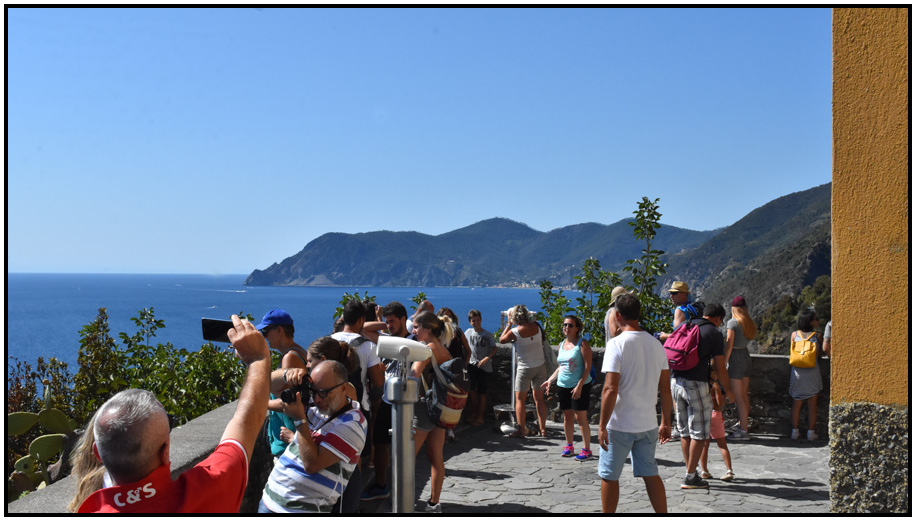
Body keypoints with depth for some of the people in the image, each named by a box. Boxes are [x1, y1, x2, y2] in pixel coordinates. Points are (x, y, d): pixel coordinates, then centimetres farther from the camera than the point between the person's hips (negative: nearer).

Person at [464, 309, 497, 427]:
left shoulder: (487, 334, -6)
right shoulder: (468, 332, 4)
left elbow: (494, 349, -6)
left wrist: (487, 358, -20)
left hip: (484, 366, -3)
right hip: (472, 364, 3)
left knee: (482, 392, 3)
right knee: (471, 389, -1)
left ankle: (480, 416, 14)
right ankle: (475, 411, 21)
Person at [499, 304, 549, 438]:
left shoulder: (515, 331, -14)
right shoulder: (536, 327, -3)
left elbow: (502, 339, 3)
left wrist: (509, 324, 8)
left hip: (525, 368, -4)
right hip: (540, 366, 4)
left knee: (520, 399, 6)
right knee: (539, 399, 10)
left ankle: (521, 430, 5)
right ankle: (543, 429, 13)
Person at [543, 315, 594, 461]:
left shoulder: (582, 343, -7)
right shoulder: (562, 344, 13)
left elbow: (587, 366, -13)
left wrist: (579, 385, -19)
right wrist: (550, 380, 10)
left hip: (580, 386, -6)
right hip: (563, 386, 6)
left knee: (581, 417, -7)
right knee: (567, 417, 12)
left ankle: (587, 449, 0)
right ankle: (569, 446, 24)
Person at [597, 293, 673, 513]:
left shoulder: (617, 344, -15)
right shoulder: (656, 344, 4)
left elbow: (610, 389, -20)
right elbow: (665, 389, 8)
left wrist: (602, 426, -14)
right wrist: (666, 422, 16)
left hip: (620, 425, -6)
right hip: (648, 424, 6)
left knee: (609, 476, 9)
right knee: (651, 474, 16)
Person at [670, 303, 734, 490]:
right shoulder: (715, 334, -2)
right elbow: (720, 369, -3)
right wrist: (728, 391, 13)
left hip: (676, 381, 6)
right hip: (696, 383, -6)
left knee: (685, 431, 14)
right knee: (699, 432, 3)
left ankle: (691, 473, 20)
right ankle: (690, 477, 4)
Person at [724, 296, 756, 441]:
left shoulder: (733, 322, -12)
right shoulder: (749, 323, 9)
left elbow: (729, 345, -14)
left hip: (735, 358, -8)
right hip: (746, 356, 8)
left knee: (738, 397, -6)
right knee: (744, 395, 17)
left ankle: (743, 431, -6)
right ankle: (742, 423, 29)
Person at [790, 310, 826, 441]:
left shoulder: (795, 334, -2)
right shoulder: (817, 335, -8)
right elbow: (819, 354, -1)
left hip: (797, 371, 2)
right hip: (812, 372, -2)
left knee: (796, 403, 11)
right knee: (812, 404, 8)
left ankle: (795, 431, 16)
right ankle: (811, 432, 12)